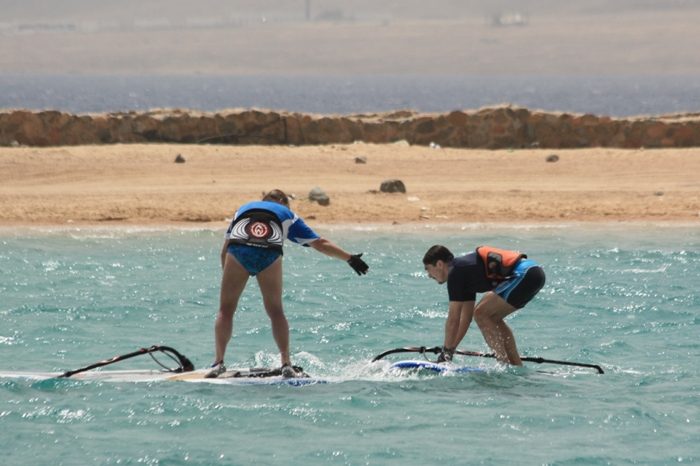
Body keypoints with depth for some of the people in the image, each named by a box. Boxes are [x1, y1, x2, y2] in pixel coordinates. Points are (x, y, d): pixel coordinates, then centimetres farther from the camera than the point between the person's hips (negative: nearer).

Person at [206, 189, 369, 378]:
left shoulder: (243, 209, 38)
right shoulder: (287, 214, 34)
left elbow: (225, 250, 30)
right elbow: (320, 243, 33)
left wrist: (228, 280, 35)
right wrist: (350, 258, 37)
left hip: (237, 251, 0)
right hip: (269, 254, 0)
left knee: (226, 310, 10)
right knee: (276, 311, 13)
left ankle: (219, 362, 1)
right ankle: (286, 363, 5)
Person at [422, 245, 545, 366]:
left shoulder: (455, 272, -3)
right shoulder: (466, 267, 24)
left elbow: (453, 319, -4)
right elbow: (466, 317, 29)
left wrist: (446, 352, 3)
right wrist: (449, 350, 30)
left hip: (523, 275, -10)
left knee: (481, 314, -5)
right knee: (491, 317, 19)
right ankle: (518, 367, 16)